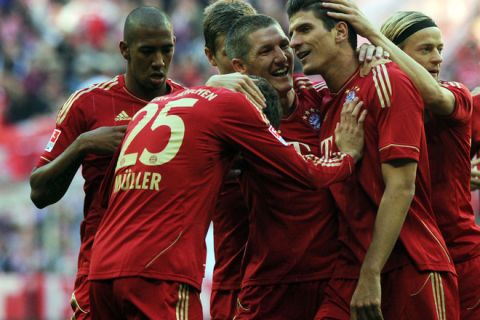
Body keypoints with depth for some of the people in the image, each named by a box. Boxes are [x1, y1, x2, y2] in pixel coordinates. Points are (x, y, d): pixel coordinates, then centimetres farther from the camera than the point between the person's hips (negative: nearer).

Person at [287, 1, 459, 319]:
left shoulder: (386, 82, -8)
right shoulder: (325, 104, 14)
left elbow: (401, 187, -15)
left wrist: (371, 275, -19)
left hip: (411, 268, -6)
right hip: (351, 268, 6)